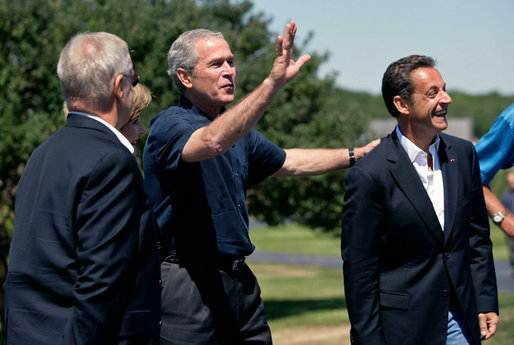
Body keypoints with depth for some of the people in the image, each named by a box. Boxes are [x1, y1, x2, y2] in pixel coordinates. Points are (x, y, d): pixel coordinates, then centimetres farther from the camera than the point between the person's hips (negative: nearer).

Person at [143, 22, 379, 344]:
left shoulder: (237, 127, 16)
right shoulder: (169, 126, -12)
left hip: (240, 281, 8)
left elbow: (287, 161, 31)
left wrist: (357, 155, 32)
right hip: (188, 283, -8)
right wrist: (273, 82, -40)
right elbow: (213, 142, -33)